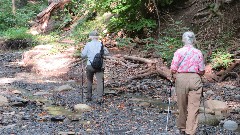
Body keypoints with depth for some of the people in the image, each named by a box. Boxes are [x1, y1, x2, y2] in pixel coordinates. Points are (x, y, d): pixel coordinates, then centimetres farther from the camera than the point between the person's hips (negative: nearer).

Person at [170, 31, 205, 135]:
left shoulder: (179, 52, -5)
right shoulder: (198, 53, 0)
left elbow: (173, 69, -7)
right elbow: (202, 71, 2)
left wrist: (176, 74, 13)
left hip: (181, 79, 0)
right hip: (195, 79, 0)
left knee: (182, 106, 13)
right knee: (193, 107, 2)